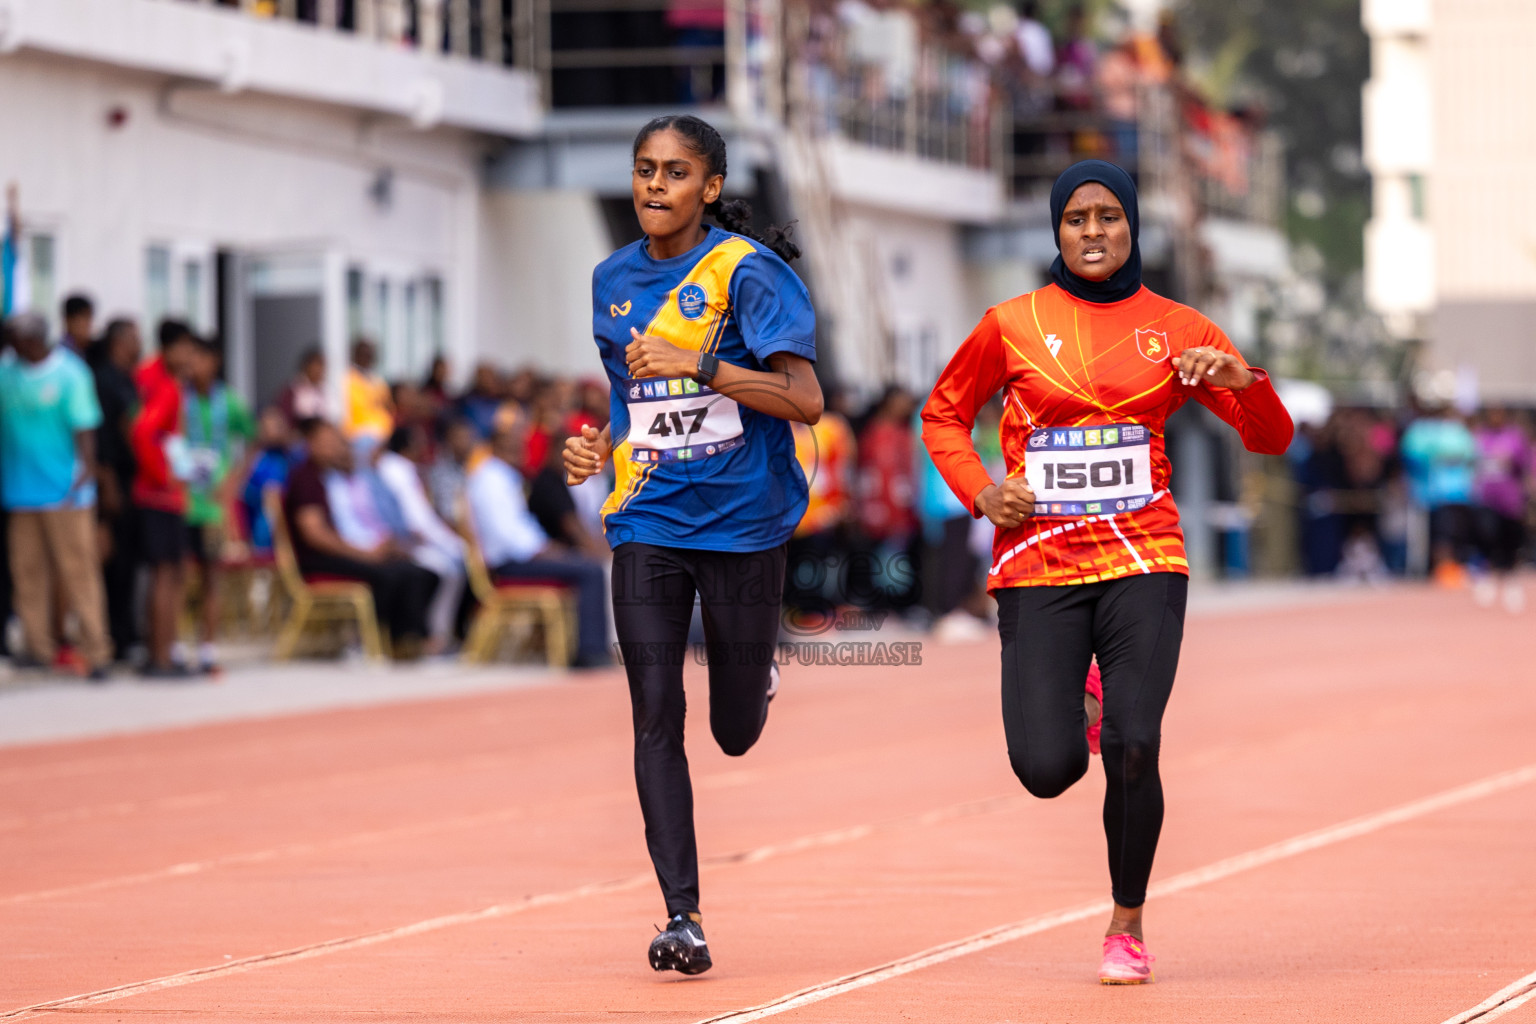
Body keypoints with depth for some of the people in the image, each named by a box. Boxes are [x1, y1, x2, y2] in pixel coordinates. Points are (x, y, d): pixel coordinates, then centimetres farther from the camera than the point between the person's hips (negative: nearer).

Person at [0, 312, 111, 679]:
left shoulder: (69, 375, -6)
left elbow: (84, 429, -6)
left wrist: (84, 476, -15)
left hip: (63, 492, -4)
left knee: (78, 569, -4)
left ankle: (96, 651, -1)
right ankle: (38, 646, 12)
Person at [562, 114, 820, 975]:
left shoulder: (746, 271, -10)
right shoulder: (614, 281, 9)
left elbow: (806, 400, -17)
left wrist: (698, 363, -26)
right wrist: (599, 447, 4)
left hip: (744, 520, -4)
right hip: (649, 523, 4)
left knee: (735, 733, 8)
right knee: (656, 719, -10)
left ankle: (757, 664, 45)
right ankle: (684, 916, -9)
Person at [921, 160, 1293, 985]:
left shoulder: (1175, 329, 7)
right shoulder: (1012, 325, 4)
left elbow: (1271, 438, 8)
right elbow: (943, 415, 17)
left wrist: (1243, 382, -13)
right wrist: (979, 493, -1)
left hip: (1142, 562, 0)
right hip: (1039, 565, 0)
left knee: (1133, 750, -16)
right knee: (1046, 770, -9)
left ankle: (1128, 926, 4)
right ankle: (1071, 712, 31)